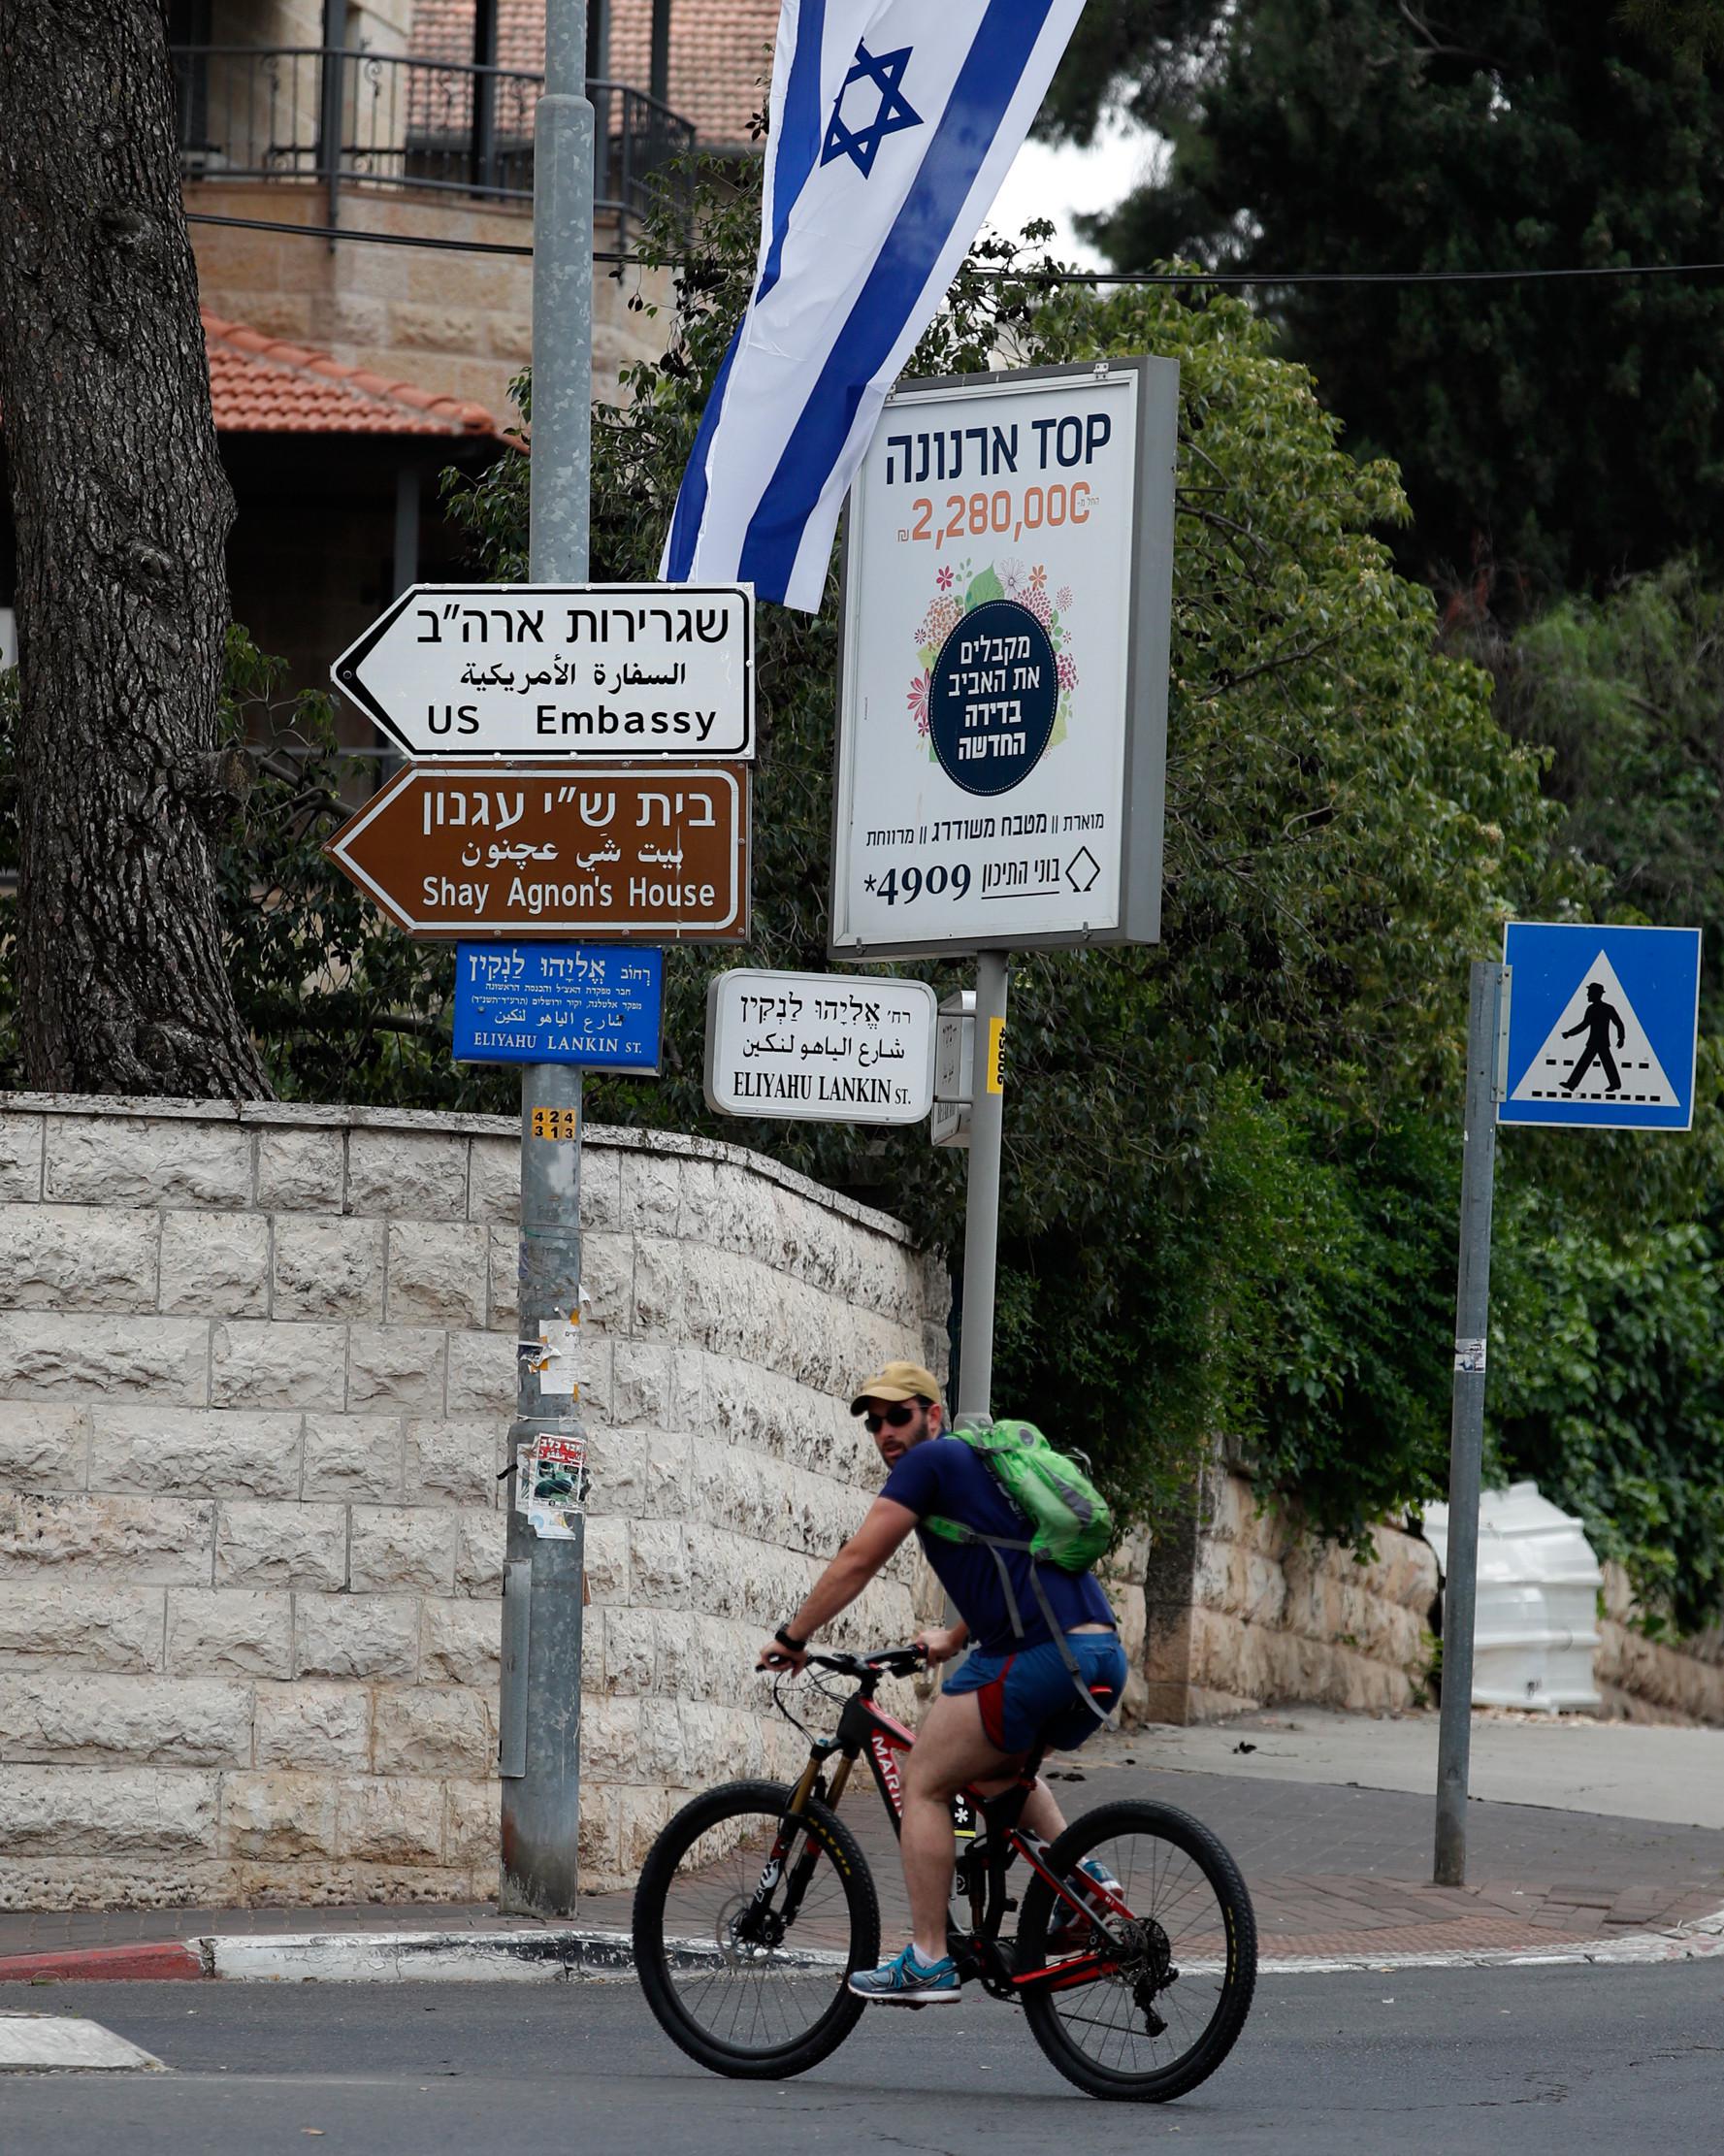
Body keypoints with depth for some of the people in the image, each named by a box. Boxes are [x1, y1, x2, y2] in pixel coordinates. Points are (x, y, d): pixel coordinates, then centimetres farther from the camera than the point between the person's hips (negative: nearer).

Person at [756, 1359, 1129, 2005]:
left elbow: (857, 1561, 1)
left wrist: (792, 1638, 12)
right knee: (999, 1767, 33)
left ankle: (928, 1962, 1)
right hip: (1103, 1659, 9)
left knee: (923, 1784, 4)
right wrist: (952, 1640, 53)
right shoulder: (984, 1460, 29)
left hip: (1036, 1655, -9)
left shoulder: (930, 1461, 2)